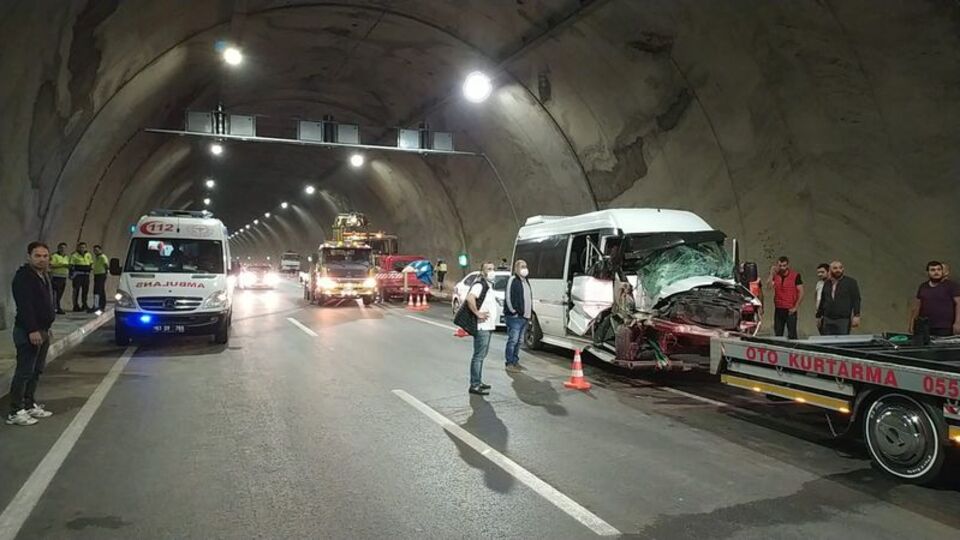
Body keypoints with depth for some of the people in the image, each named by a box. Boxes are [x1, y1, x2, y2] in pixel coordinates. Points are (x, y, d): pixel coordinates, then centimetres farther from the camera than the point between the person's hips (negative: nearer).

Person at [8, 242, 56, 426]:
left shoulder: (43, 276, 14)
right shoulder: (23, 277, -14)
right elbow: (24, 306, -22)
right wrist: (32, 330, -25)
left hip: (41, 330, 10)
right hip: (28, 332, -9)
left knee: (36, 371, 15)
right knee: (24, 372, -7)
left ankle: (30, 405, 24)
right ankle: (15, 412, -1)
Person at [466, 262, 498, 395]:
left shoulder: (489, 285, 16)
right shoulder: (480, 284, -15)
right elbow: (470, 298, -33)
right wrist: (477, 313, -27)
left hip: (488, 326, 10)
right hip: (482, 326, -10)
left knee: (482, 355, 16)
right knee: (479, 356, -7)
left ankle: (478, 381, 26)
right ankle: (474, 385, -4)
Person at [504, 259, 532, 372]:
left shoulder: (526, 281, 20)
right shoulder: (513, 280, -8)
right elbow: (508, 297, -14)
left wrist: (530, 312, 18)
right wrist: (513, 311, -14)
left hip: (524, 316, 9)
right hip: (515, 317, -9)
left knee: (518, 341, 13)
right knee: (513, 340, -8)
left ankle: (515, 362, 21)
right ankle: (509, 363, -2)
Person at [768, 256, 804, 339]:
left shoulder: (795, 275, -4)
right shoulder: (775, 275, 6)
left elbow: (801, 293, -5)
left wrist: (795, 307, -9)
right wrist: (771, 273, -12)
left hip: (790, 310, -4)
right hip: (778, 309, 4)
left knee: (792, 335, -2)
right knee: (778, 334, 10)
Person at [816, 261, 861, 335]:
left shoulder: (851, 282, 2)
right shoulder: (827, 284, 15)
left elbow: (856, 299, -3)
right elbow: (822, 302, 20)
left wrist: (856, 316, -12)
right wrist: (819, 316, 20)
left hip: (843, 320, -4)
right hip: (827, 320, 4)